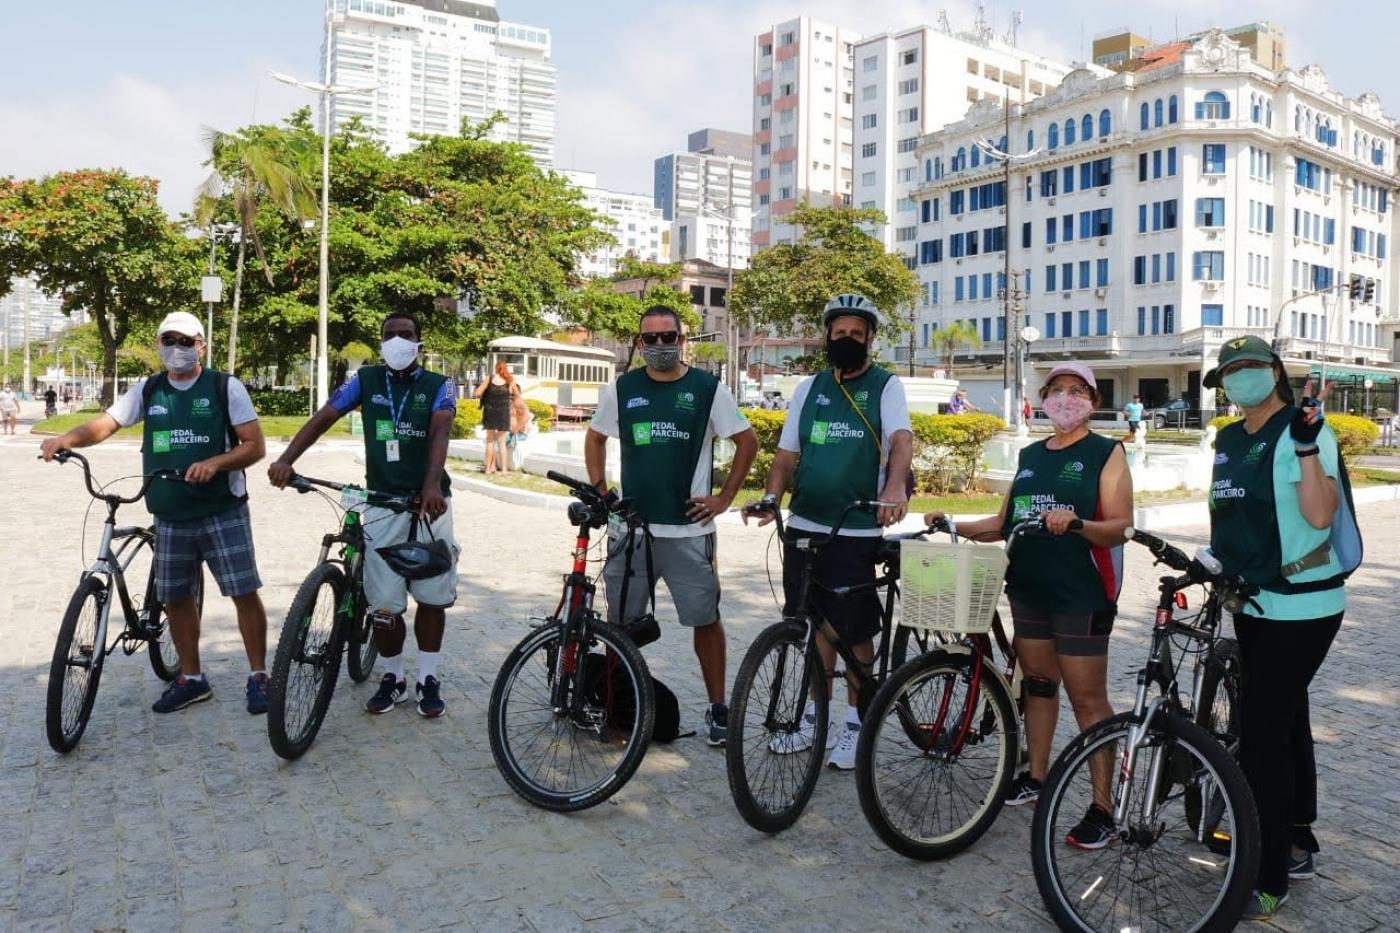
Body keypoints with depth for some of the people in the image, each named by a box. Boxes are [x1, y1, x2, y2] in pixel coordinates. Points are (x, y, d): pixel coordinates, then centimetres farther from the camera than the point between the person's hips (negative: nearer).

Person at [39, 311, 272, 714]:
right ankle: (191, 678, 26)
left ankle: (258, 677, 8)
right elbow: (105, 423, 1)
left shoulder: (226, 387, -4)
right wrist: (67, 439, -20)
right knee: (175, 598, 11)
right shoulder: (146, 390, 8)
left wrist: (214, 462, -24)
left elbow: (255, 446, -7)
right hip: (170, 517, 4)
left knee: (245, 593, -5)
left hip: (223, 512, -4)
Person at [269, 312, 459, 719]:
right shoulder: (365, 380, 5)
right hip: (382, 506, 1)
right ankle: (393, 679, 21)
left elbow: (439, 432, -18)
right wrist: (286, 459, -21)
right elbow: (323, 417, -4)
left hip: (429, 504, -1)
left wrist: (432, 485, -36)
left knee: (432, 597, 6)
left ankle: (428, 679, 21)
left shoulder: (438, 386, -1)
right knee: (384, 604, 1)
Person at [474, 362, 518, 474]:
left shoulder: (489, 379, -3)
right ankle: (504, 468, 3)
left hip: (490, 412, 0)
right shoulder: (510, 380, -1)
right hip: (503, 413, 0)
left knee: (490, 440, 10)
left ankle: (489, 467, 10)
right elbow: (517, 395, 10)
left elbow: (477, 393, -6)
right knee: (502, 441, 7)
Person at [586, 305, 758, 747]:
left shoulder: (708, 388, 0)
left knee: (706, 619, 3)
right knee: (619, 621, 8)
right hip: (630, 527, 2)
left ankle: (717, 708, 17)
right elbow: (594, 438, 19)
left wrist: (724, 498, 1)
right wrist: (599, 492, 9)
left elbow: (747, 441, 6)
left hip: (689, 529, -2)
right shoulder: (620, 389, 6)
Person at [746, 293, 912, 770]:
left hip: (857, 531, -4)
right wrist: (770, 497, -8)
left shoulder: (886, 386, 0)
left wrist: (895, 485, -37)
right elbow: (787, 454, 10)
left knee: (855, 630, 4)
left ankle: (854, 725, 21)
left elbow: (902, 438, -17)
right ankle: (814, 718, 28)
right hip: (805, 525, 4)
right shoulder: (810, 388, 12)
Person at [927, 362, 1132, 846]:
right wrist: (954, 526, 2)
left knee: (1087, 697, -2)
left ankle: (1102, 806, 7)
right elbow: (1004, 522, 15)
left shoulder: (1106, 453, -3)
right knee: (1038, 681, 15)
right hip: (1028, 587, 6)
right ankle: (1036, 775, 29)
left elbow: (1120, 527, -12)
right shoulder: (1030, 455, 14)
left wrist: (1075, 522, -31)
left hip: (1082, 593, -6)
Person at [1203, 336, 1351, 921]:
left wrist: (1308, 444, -30)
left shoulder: (1303, 430, -12)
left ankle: (1268, 878, 3)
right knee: (1286, 724, 18)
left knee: (1262, 734, -8)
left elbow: (1320, 514, -24)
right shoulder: (1227, 441, 10)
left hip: (1301, 607, -8)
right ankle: (1299, 846, 33)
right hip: (1254, 604, 8)